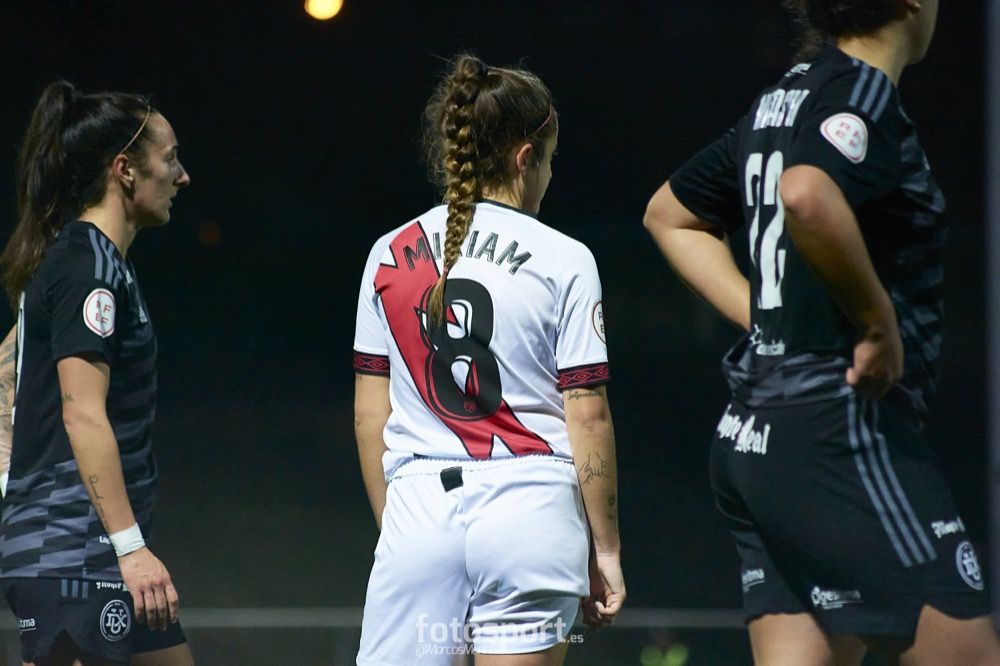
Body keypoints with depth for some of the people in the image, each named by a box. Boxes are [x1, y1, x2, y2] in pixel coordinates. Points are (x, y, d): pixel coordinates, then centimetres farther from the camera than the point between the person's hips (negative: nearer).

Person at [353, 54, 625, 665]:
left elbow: (370, 414, 10)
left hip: (418, 506, 2)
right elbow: (588, 416, -3)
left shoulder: (392, 255, 8)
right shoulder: (562, 260, -2)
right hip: (529, 505, -2)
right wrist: (606, 549, 4)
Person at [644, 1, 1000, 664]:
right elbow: (808, 197, -34)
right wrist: (880, 323, -21)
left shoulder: (780, 101, 16)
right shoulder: (863, 94, -12)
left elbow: (670, 214, 30)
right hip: (839, 429, -9)